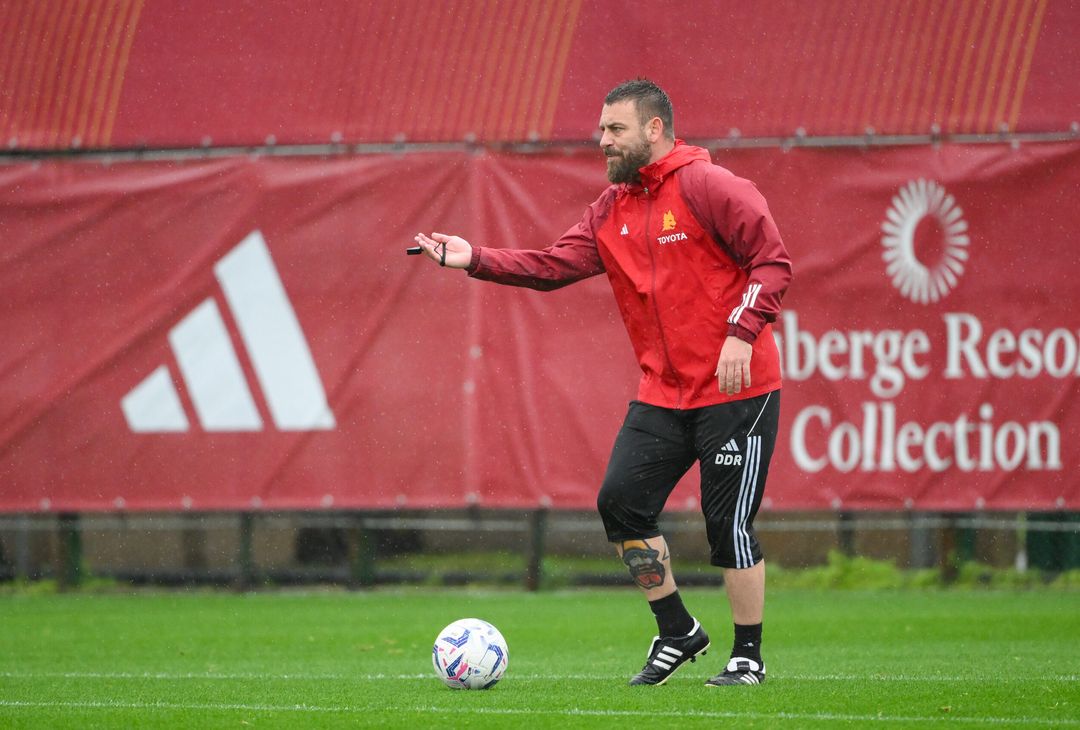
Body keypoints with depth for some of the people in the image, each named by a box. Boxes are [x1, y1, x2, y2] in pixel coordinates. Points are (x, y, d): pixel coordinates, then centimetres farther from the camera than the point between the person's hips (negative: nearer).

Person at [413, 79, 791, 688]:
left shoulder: (708, 187, -11)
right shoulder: (611, 211, 11)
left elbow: (772, 261, -13)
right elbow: (553, 266, 4)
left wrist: (741, 332, -23)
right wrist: (475, 260, -7)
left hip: (737, 387, -7)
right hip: (664, 392, 7)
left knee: (729, 523, -6)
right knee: (621, 501, -2)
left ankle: (748, 657, 8)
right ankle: (678, 634, 13)